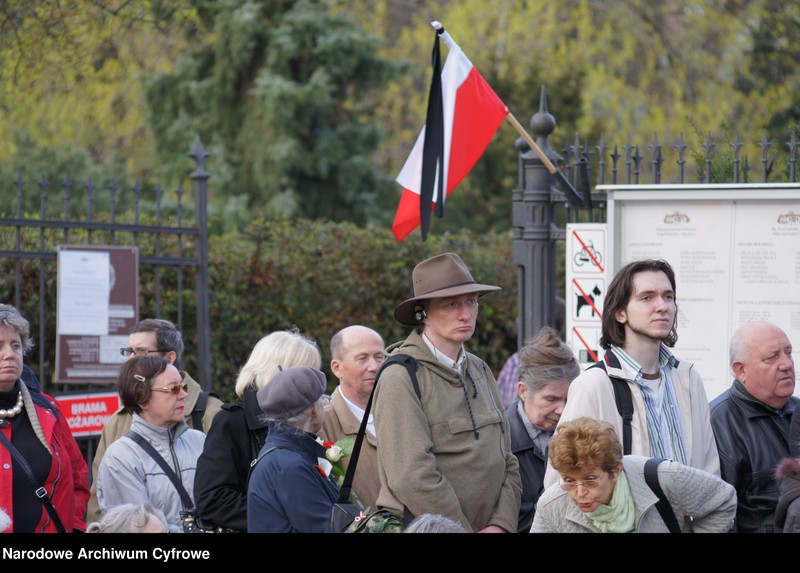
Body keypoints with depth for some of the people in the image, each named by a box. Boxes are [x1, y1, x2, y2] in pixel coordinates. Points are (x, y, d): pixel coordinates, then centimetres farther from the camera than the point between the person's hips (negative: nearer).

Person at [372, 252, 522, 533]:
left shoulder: (480, 371, 14)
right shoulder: (401, 377, -10)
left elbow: (507, 461, 12)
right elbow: (412, 477, -17)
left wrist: (501, 524, -2)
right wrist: (462, 531, -14)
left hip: (488, 527, 6)